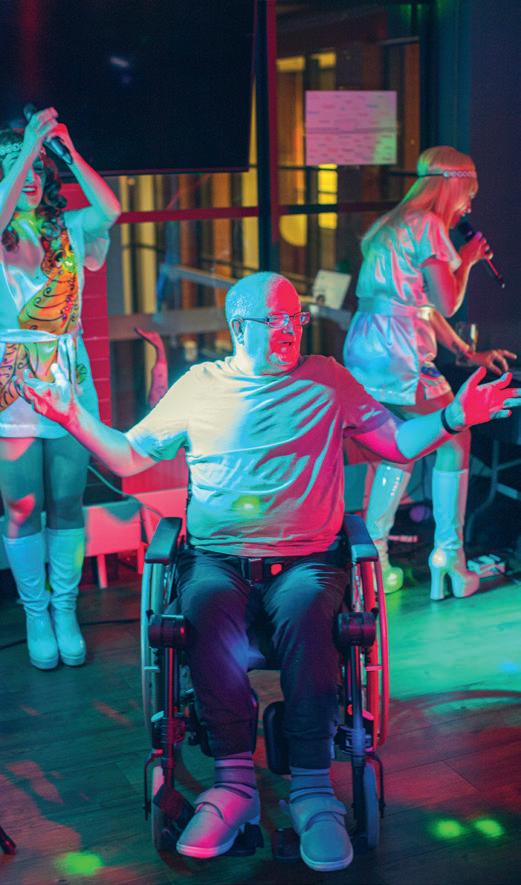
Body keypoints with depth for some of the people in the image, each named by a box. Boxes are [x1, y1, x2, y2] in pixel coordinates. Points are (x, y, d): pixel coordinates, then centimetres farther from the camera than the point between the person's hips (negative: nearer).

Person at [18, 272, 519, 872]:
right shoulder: (200, 386, 15)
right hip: (216, 557, 1)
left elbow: (398, 443, 14)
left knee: (305, 613, -35)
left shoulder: (327, 381, 14)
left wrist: (453, 418, -4)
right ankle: (234, 782, -25)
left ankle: (311, 786, -27)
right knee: (209, 609, -34)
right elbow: (127, 458, 17)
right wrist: (74, 418, 2)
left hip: (305, 559, 0)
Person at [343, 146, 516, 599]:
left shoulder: (391, 226, 23)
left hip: (362, 350, 9)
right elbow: (447, 304, -9)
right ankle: (448, 553, 8)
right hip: (397, 354, -9)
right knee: (454, 439, 6)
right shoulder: (428, 225, -6)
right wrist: (468, 259, 8)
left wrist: (469, 353, 25)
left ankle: (372, 554, 18)